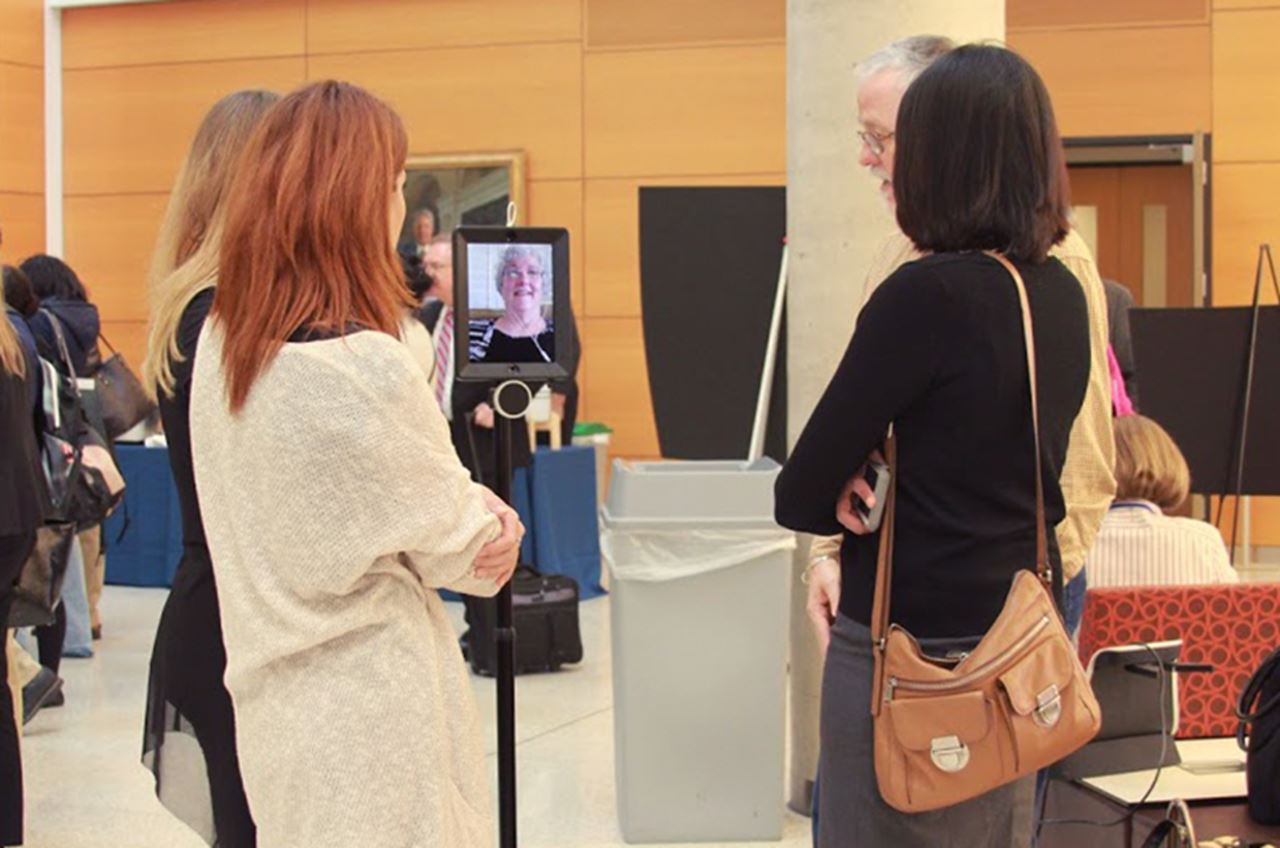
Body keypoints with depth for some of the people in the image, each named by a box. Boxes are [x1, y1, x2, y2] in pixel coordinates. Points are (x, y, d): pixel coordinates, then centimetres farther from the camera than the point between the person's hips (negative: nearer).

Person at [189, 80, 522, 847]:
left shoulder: (222, 343, 1)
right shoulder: (366, 368, -24)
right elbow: (459, 548, -11)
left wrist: (468, 504, -3)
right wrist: (487, 517, 11)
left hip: (274, 697, 8)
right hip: (368, 715, -8)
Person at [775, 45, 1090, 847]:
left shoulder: (928, 293, -19)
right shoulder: (1063, 293, 3)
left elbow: (801, 498, -15)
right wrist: (897, 501, 6)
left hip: (912, 652, -8)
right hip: (1019, 638, 8)